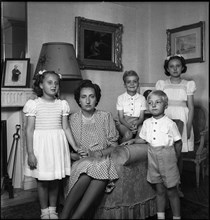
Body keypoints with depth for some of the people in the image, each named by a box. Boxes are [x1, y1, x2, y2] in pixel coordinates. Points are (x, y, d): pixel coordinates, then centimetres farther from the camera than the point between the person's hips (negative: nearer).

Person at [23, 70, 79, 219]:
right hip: (41, 144, -2)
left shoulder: (62, 104, 4)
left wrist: (76, 147, 2)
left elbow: (66, 128, 6)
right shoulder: (34, 104, -4)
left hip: (58, 144, 2)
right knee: (42, 180, 7)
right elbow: (29, 130, -5)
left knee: (55, 179, 10)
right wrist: (30, 153, -9)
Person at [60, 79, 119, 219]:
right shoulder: (73, 119, 7)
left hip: (102, 160, 0)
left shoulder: (106, 117, 7)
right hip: (80, 162, 0)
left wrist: (96, 154, -10)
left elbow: (114, 147, 6)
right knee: (88, 173, -35)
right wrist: (77, 155, -13)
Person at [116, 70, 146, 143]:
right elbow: (121, 118, -4)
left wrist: (136, 124, -22)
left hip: (137, 123, 2)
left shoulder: (142, 98, 6)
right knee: (128, 134, -33)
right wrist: (128, 125, -24)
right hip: (123, 123, -2)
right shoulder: (120, 98, 2)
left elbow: (141, 117, 1)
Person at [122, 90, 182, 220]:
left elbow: (178, 142, -4)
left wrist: (176, 158, -1)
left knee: (171, 191, 8)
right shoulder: (147, 123, 2)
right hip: (153, 157, 4)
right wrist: (132, 141, 4)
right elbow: (143, 139, 16)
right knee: (160, 190, 16)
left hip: (167, 156, -4)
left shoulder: (169, 123, -11)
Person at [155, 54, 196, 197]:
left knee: (179, 155, 4)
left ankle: (177, 185, 19)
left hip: (182, 120, 0)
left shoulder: (188, 84, 6)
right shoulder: (161, 84, 7)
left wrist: (189, 126, -5)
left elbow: (191, 107, 4)